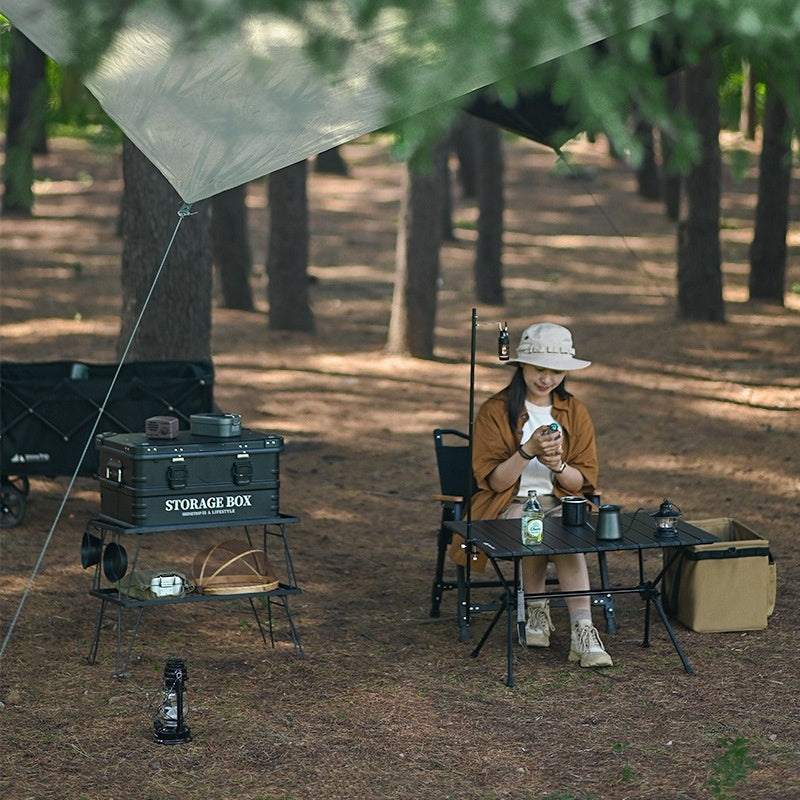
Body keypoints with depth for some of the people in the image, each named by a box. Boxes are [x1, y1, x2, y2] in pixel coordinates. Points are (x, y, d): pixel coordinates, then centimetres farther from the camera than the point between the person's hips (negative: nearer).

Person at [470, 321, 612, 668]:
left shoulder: (575, 412, 9)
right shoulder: (495, 411, -1)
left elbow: (583, 481, 5)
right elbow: (495, 481, -7)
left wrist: (558, 465, -17)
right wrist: (527, 451, -23)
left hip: (560, 504, 2)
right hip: (508, 506, -2)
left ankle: (582, 633, -41)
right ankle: (535, 611, -15)